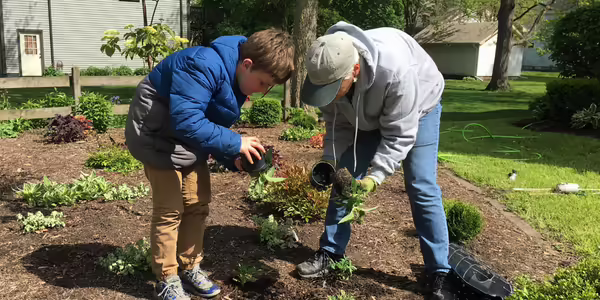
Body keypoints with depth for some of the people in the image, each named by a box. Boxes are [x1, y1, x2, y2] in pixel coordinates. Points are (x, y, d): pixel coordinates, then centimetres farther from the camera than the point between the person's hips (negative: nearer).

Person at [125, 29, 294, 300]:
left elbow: (214, 125, 4)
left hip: (190, 139, 9)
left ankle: (190, 268, 26)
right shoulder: (205, 66, -31)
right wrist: (235, 144, -34)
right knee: (170, 209, -3)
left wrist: (233, 159, -11)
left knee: (198, 205, 10)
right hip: (159, 135, -8)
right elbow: (186, 120, -40)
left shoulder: (236, 78, -2)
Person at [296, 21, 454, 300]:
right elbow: (337, 123, -12)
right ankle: (329, 253, 13)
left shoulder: (396, 71, -44)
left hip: (417, 109, -4)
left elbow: (399, 135, -33)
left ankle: (439, 274, 2)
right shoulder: (330, 72, -28)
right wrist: (330, 163, -23)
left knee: (421, 188, -10)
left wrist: (374, 177, -39)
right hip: (367, 116, 5)